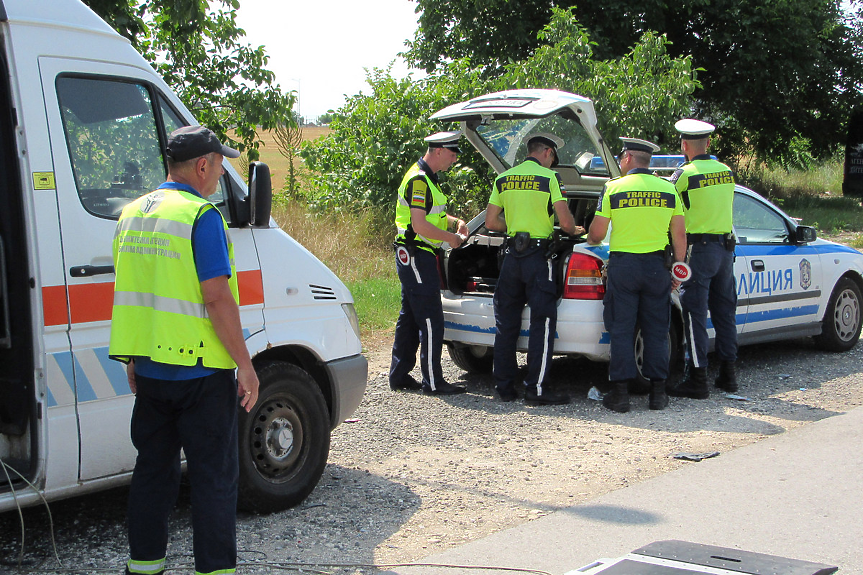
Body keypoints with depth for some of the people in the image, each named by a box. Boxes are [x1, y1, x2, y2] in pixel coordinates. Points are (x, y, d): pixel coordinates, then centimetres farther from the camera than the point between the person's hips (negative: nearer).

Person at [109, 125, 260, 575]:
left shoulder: (132, 214, 10)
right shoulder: (200, 215, -14)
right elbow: (217, 298, -20)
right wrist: (245, 365, -13)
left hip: (147, 368, 7)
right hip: (199, 371, -7)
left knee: (152, 469, 17)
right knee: (214, 475, 3)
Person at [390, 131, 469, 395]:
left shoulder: (426, 177, 16)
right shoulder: (419, 180, -17)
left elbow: (431, 213, 31)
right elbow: (420, 226, -24)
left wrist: (454, 221, 13)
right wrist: (451, 238, -13)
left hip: (414, 257, 11)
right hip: (417, 256, -11)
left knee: (410, 317, 14)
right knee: (430, 319, -7)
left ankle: (399, 375, 21)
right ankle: (433, 381, -2)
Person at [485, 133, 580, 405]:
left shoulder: (503, 179, 9)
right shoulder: (549, 178, -5)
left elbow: (491, 222, 8)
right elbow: (565, 222, -11)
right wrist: (575, 230, 10)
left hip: (512, 256, 5)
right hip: (538, 255, -5)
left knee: (506, 322, 11)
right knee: (542, 322, -1)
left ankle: (504, 387, 15)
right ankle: (536, 389, -4)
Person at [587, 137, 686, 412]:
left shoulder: (613, 188, -4)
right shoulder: (669, 189, 4)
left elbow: (597, 232, -3)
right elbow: (679, 235, 3)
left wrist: (590, 241, 19)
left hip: (622, 264, -2)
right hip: (656, 265, 2)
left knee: (621, 330, 4)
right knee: (656, 330, 10)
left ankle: (620, 392, 2)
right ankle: (658, 392, 11)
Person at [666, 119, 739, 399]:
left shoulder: (684, 175, -11)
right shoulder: (726, 172, 8)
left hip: (698, 249, -6)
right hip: (725, 247, 7)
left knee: (695, 315, -3)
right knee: (724, 311, 14)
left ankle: (697, 378, -4)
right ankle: (728, 374, 21)